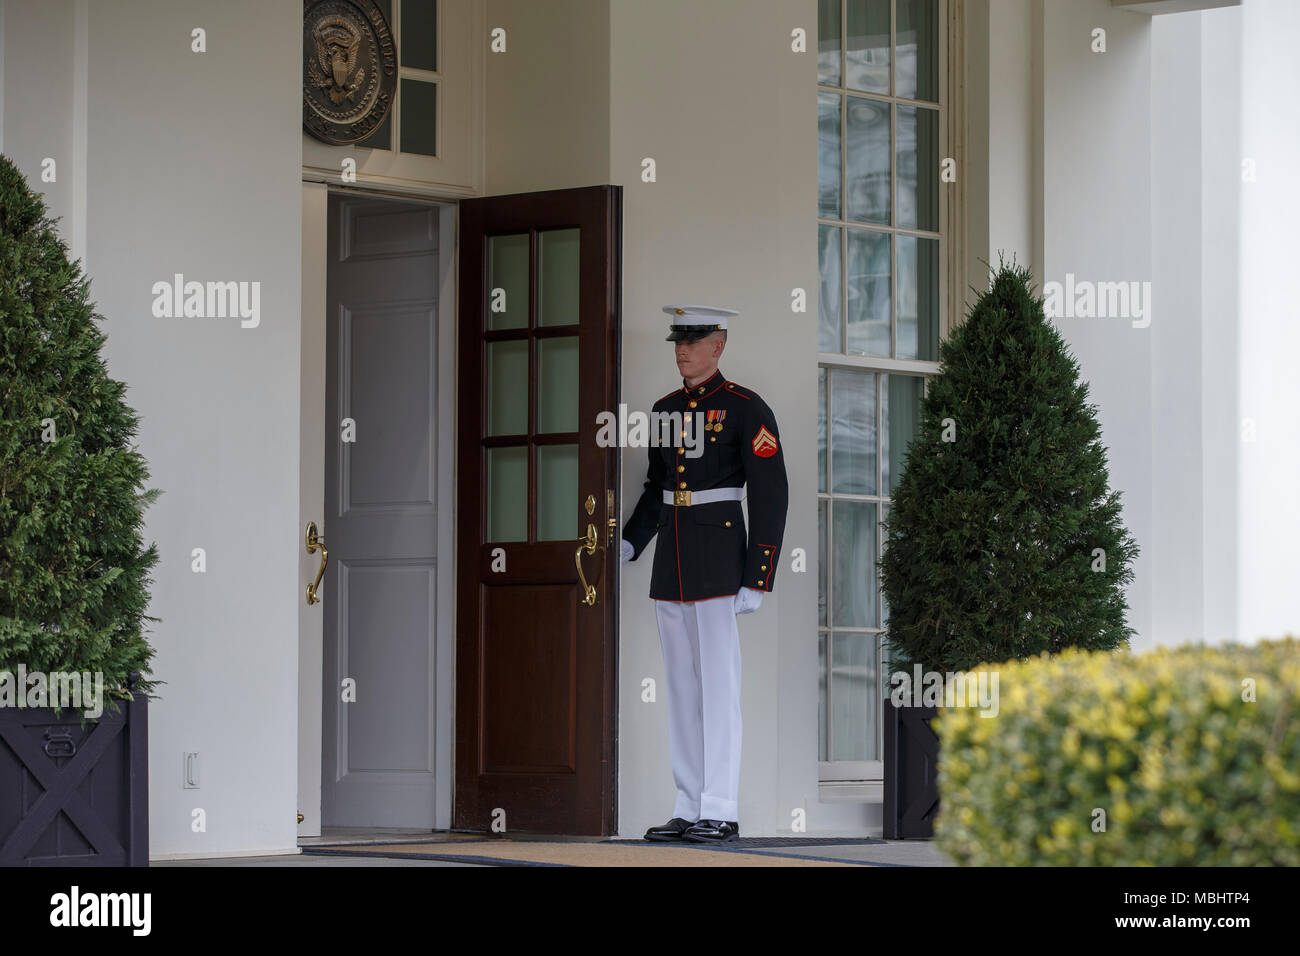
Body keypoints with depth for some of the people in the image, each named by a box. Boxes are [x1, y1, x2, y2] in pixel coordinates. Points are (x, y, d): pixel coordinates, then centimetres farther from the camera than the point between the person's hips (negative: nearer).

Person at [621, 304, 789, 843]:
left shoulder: (747, 409, -7)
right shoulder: (665, 409, 13)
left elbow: (771, 497, -9)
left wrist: (757, 579, -14)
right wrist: (628, 544, 7)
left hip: (719, 561, -7)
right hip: (670, 562, 7)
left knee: (719, 682, -7)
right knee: (681, 685, 7)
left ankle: (721, 813, -5)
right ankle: (688, 810, 11)